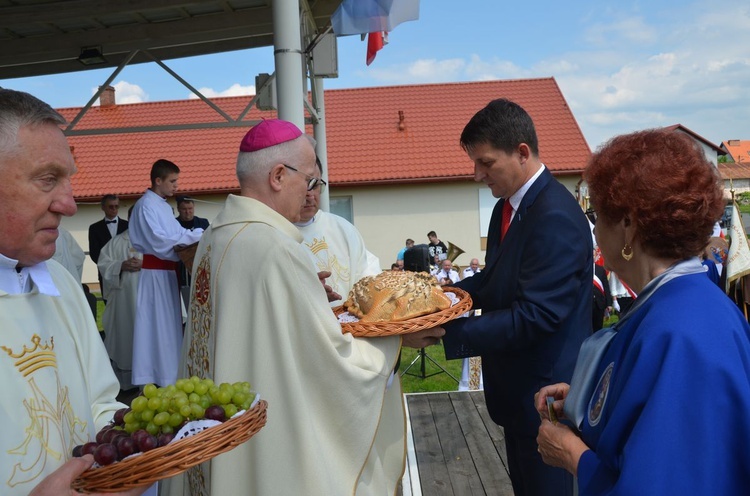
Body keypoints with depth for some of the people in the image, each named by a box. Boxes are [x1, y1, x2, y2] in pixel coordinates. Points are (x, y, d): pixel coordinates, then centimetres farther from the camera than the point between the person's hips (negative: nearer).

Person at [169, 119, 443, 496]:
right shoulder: (277, 249, -24)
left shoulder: (213, 238, 3)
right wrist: (397, 339, -4)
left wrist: (316, 304, 11)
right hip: (270, 445, -8)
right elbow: (333, 360, -19)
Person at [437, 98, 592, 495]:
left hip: (545, 394, -9)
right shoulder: (507, 207, 6)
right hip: (516, 388, 9)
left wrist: (448, 333, -29)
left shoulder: (556, 218, -25)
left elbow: (535, 317, -28)